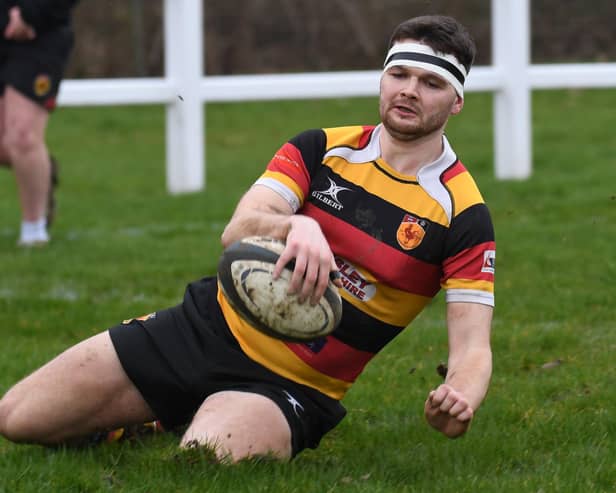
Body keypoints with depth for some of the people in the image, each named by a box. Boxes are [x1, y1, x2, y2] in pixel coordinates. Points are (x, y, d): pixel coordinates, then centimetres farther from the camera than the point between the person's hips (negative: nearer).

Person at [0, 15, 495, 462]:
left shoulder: (464, 216, -10)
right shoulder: (321, 148, -1)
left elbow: (472, 347, -15)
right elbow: (237, 231, -16)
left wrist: (460, 396, -40)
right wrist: (296, 227, -40)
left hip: (288, 388, -3)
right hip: (209, 329, 3)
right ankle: (145, 423, 27)